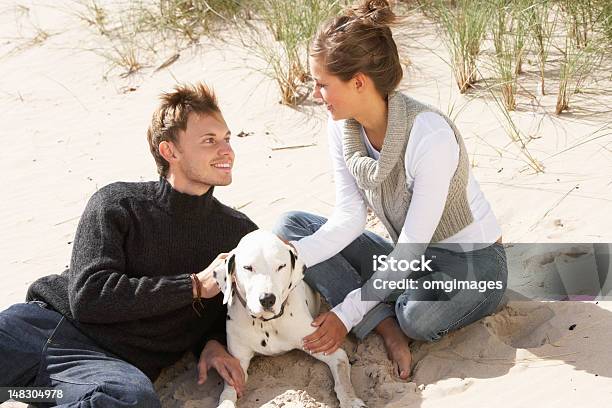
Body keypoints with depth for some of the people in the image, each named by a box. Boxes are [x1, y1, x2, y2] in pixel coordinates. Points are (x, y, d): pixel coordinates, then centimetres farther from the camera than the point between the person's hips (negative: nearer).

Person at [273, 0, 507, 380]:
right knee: (290, 224, -7)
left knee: (419, 314, -40)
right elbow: (350, 217, -9)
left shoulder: (431, 135, -31)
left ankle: (395, 321, 1)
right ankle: (389, 327, -18)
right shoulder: (343, 127, -9)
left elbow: (412, 246, -27)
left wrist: (348, 313, -26)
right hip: (407, 257, 7)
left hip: (473, 263, -7)